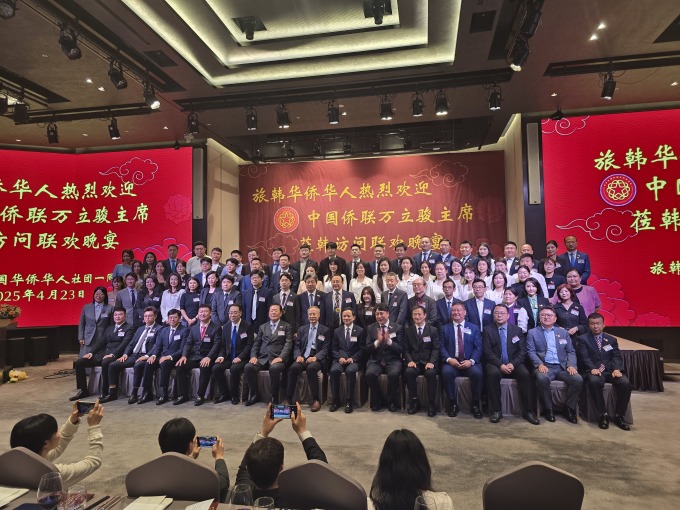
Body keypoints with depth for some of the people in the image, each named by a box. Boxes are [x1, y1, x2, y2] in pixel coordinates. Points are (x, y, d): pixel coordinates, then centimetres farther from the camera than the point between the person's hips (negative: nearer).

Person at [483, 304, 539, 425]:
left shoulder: (516, 330, 9)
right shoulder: (487, 330, 3)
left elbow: (522, 350, 2)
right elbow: (487, 352, -5)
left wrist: (513, 364, -15)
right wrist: (500, 365, -19)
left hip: (514, 364, 2)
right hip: (495, 364, -2)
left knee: (525, 374, -27)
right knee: (492, 373, -33)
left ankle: (528, 411, -15)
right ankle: (496, 410, -22)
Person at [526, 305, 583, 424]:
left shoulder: (563, 332, 18)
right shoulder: (532, 332, 9)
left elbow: (571, 351, 13)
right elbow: (531, 351, 0)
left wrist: (571, 365, -6)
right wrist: (540, 364, -17)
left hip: (562, 367, 3)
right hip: (545, 366, -3)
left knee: (578, 379, -25)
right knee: (542, 378, -35)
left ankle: (570, 409, -5)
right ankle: (548, 409, -14)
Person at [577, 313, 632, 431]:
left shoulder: (612, 339, 19)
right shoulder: (583, 339, 8)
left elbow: (617, 357, 7)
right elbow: (585, 357, -5)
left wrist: (616, 369, -14)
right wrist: (593, 368, -24)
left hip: (610, 371, 3)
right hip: (594, 371, -3)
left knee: (625, 382, -26)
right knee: (594, 381, -37)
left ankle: (619, 416, -13)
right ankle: (603, 415, -23)